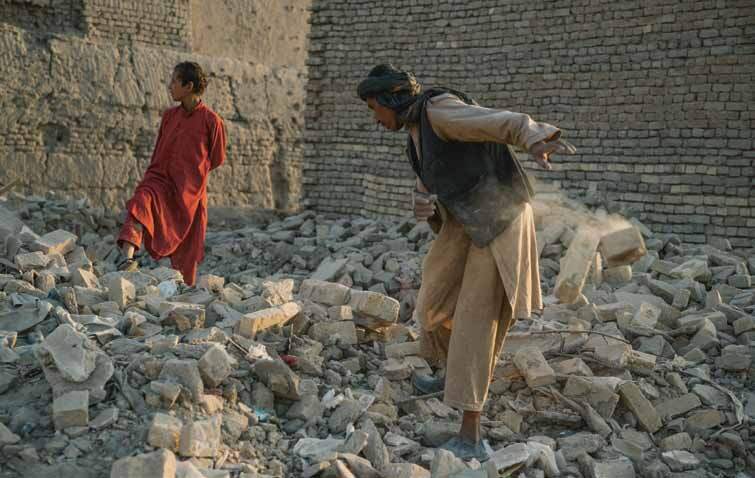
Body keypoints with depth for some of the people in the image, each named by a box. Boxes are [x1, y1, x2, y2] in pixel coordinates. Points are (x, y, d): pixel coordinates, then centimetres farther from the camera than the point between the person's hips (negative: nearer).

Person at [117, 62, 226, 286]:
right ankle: (127, 259, -46)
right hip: (160, 179, 2)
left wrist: (190, 174, 6)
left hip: (189, 192, -2)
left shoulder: (211, 121, -7)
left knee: (185, 257, 6)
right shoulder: (169, 116, 7)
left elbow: (217, 158, 4)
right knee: (141, 202, -33)